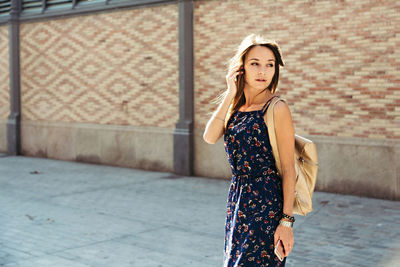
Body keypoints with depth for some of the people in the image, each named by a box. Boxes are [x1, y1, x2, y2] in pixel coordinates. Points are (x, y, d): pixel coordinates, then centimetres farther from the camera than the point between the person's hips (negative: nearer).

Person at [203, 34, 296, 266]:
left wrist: (287, 220, -14)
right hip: (237, 200, 7)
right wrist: (230, 94, -7)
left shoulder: (277, 109, -12)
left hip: (266, 203, -7)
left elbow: (288, 169, -12)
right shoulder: (236, 107, 8)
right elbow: (210, 137, -7)